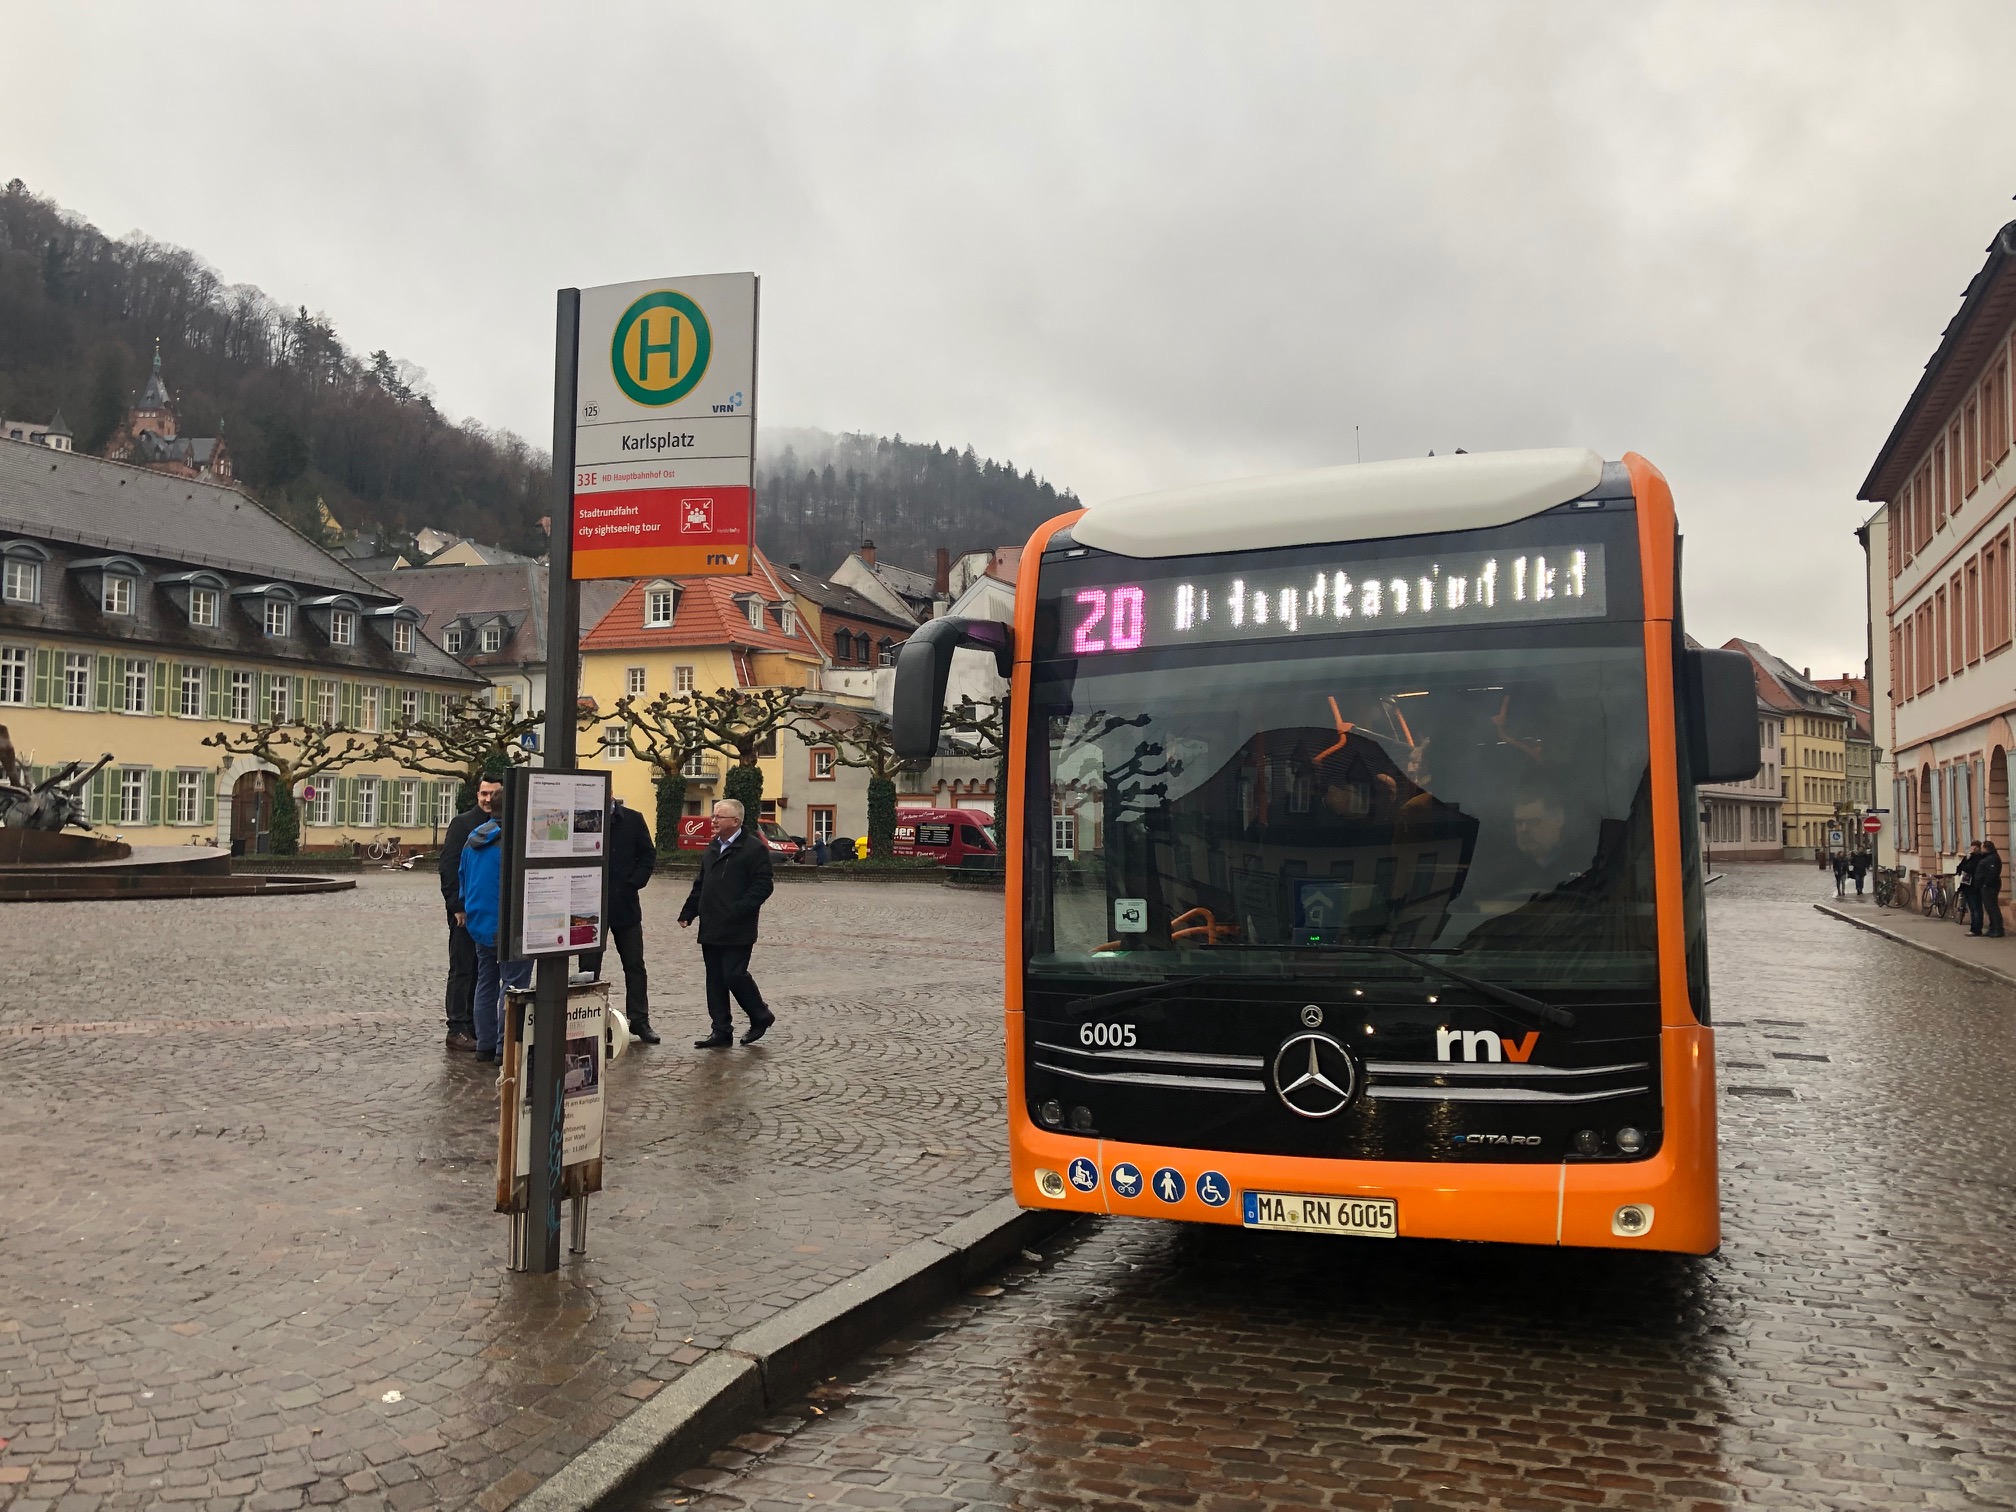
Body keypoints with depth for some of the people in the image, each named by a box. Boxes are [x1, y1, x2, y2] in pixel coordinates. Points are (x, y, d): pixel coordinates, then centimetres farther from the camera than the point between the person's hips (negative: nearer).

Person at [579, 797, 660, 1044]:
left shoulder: (632, 819, 1)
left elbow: (648, 855, 5)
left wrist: (634, 882, -6)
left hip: (625, 905, 2)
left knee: (635, 966, 9)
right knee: (589, 967, 5)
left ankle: (639, 1021, 18)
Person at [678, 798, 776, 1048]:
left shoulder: (754, 849, -8)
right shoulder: (712, 849, 17)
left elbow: (763, 885, -14)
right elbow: (700, 885, 23)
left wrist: (738, 910, -22)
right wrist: (687, 913, 13)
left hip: (736, 931, -8)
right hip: (711, 930, 8)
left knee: (734, 975, -9)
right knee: (715, 981, 8)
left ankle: (761, 1016, 14)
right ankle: (722, 1032, 14)